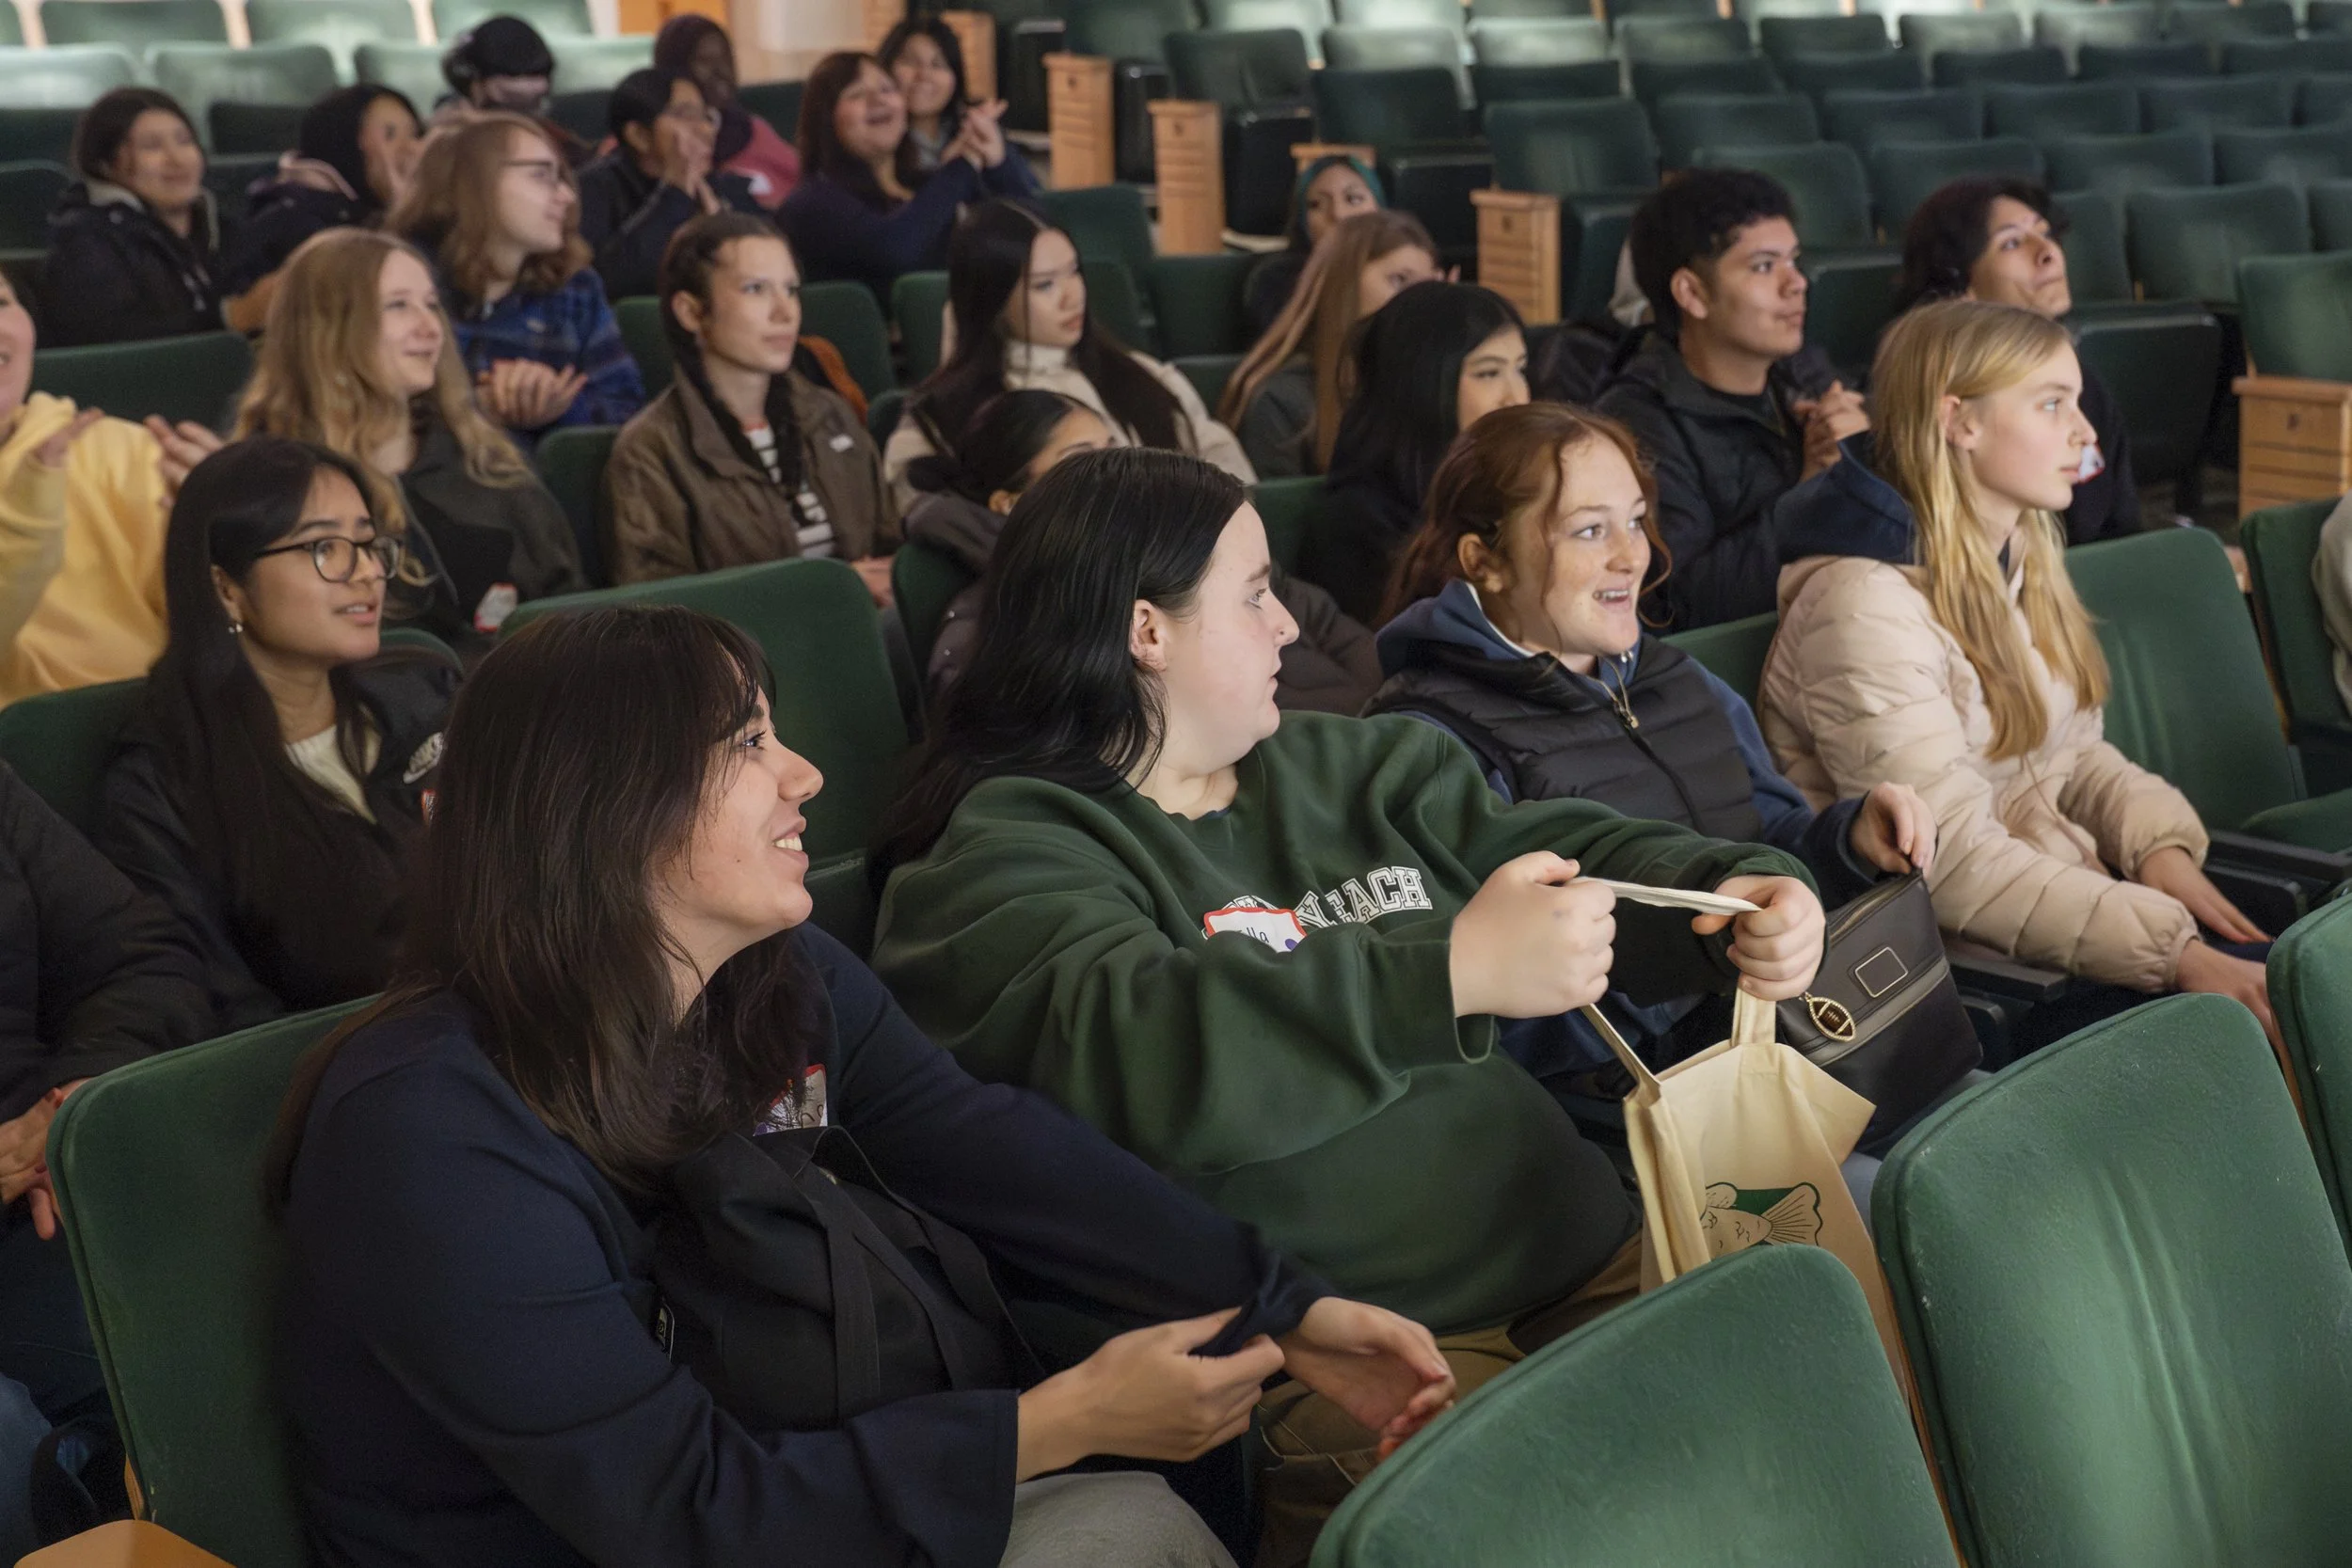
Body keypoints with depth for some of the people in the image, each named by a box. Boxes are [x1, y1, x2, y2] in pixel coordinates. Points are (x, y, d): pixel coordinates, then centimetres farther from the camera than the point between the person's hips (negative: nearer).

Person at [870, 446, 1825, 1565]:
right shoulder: (1002, 856, -3)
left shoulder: (1348, 767, 21)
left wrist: (1735, 894, -2)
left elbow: (1578, 850, 19)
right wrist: (1457, 972, -28)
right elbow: (1148, 1055, -22)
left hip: (1583, 1260, 7)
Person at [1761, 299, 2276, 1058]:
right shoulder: (1865, 602, -17)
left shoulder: (2019, 558, 12)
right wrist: (2173, 953, -25)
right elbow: (1953, 865, -21)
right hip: (1965, 966, -8)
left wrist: (2160, 843, -5)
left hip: (2071, 894, 8)